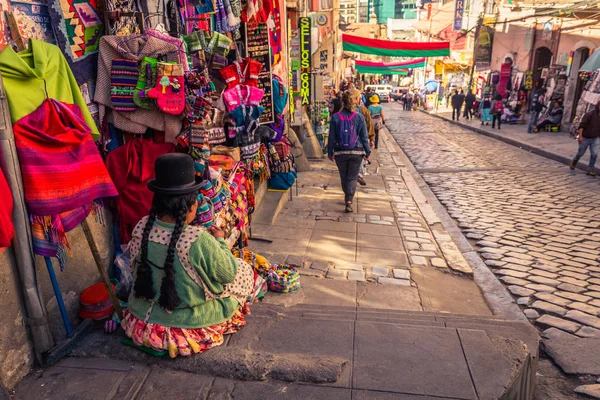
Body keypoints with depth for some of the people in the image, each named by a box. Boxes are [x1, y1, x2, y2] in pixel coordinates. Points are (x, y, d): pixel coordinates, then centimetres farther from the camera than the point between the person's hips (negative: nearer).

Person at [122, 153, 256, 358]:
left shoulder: (141, 228, -15)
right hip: (188, 325, -6)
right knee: (244, 269, 9)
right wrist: (220, 241, -2)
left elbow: (135, 267, 4)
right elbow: (228, 274, -17)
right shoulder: (199, 240, -33)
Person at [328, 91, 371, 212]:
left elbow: (331, 137, -1)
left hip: (340, 152, 1)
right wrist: (367, 152, 6)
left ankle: (347, 198, 34)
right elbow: (364, 137, -3)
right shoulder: (359, 117, -6)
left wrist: (330, 152, 9)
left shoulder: (335, 117, -5)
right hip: (356, 152, -1)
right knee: (352, 177, 5)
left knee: (344, 177, 17)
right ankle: (349, 200, -9)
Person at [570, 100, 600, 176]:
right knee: (580, 153, 10)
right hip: (585, 138, -4)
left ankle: (590, 169, 5)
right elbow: (582, 125, -19)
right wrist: (580, 136, -26)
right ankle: (574, 162, 38)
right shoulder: (589, 114, -14)